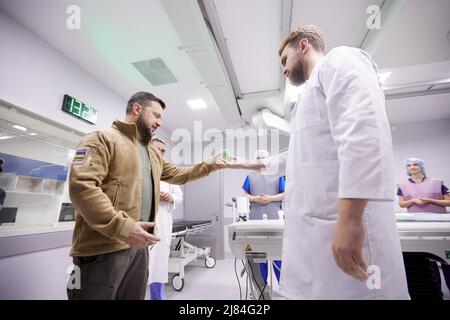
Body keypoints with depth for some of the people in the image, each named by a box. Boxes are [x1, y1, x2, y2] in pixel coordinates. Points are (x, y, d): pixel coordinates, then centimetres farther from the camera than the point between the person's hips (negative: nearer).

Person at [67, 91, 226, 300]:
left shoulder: (153, 154, 18)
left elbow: (177, 175, 25)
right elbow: (81, 186, -19)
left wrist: (208, 166, 16)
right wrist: (122, 227, -27)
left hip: (138, 246, 8)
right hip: (103, 248, -7)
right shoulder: (102, 139, -8)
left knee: (135, 296, 19)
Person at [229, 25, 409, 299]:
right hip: (313, 224, 9)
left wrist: (350, 218, -24)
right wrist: (253, 164, 41)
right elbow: (299, 156, 35)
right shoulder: (315, 89, 29)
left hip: (339, 223, -9)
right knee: (313, 290, 15)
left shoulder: (339, 59, 2)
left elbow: (363, 130, -17)